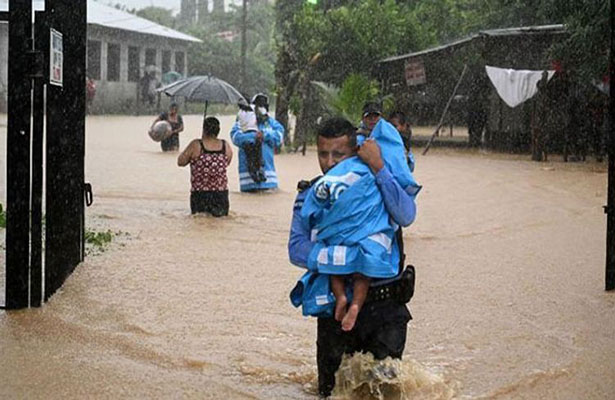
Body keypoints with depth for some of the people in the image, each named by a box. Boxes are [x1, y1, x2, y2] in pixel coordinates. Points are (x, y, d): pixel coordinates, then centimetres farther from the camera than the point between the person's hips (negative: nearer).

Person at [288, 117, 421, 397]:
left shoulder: (379, 185, 0)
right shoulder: (310, 195, 3)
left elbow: (405, 216, -21)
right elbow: (297, 249, -12)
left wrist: (378, 167, -26)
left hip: (385, 309, -2)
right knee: (332, 391, 12)